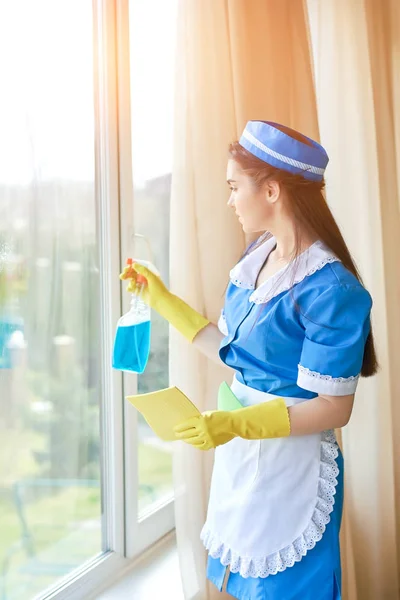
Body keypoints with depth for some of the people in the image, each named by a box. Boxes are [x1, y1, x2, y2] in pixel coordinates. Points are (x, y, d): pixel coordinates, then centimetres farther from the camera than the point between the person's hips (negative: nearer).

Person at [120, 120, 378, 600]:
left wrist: (236, 424, -28)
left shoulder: (330, 289, -24)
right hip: (240, 452, 8)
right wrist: (162, 300, 10)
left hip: (291, 463, -8)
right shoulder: (257, 258, 2)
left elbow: (333, 408, -21)